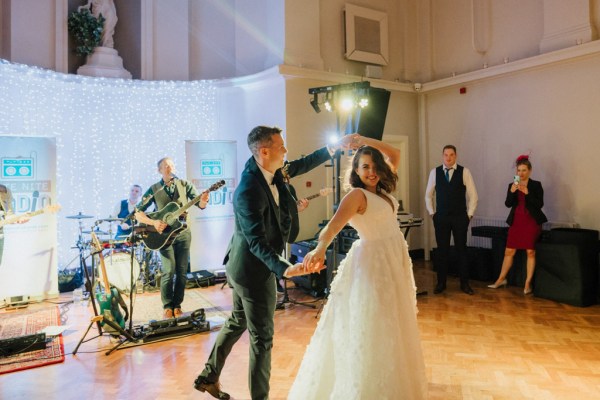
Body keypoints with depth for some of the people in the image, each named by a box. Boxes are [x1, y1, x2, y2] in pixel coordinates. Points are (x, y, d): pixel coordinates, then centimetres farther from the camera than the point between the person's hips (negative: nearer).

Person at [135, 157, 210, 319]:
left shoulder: (185, 185, 0)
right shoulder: (154, 189, -2)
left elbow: (200, 204, -9)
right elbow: (138, 213, -2)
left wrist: (203, 201, -32)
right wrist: (153, 222, -18)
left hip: (183, 233, 2)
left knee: (182, 271, 3)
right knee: (169, 271, -7)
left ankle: (177, 305, 17)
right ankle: (167, 306, 9)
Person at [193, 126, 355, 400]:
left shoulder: (273, 173, -3)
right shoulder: (248, 191, -29)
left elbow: (302, 165, 13)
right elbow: (257, 242, -31)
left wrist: (335, 147, 11)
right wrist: (284, 269, -43)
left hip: (242, 266, 10)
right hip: (254, 270, -10)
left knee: (237, 322, 25)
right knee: (262, 337, 5)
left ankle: (208, 377, 41)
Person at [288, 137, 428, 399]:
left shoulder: (382, 190, 6)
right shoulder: (357, 194, -16)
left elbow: (395, 154, 15)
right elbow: (334, 224, -32)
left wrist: (363, 140, 7)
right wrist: (320, 249, -51)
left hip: (393, 261, 8)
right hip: (373, 262, -8)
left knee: (390, 327, 21)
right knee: (370, 329, 1)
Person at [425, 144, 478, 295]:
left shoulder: (464, 172, -2)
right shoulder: (434, 172, 2)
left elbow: (473, 195, 1)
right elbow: (428, 195, 11)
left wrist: (469, 215, -3)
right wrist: (432, 213, 5)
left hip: (460, 217, -1)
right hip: (441, 217, 1)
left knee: (461, 250, 6)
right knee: (442, 250, 6)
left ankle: (464, 283, 17)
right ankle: (441, 283, 16)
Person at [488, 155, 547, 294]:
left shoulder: (536, 185, -1)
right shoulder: (512, 185, 7)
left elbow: (540, 204, -9)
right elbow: (508, 204, -3)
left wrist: (527, 193, -20)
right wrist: (512, 192, -19)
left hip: (532, 221, -3)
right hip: (516, 221, 3)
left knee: (530, 252, -2)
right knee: (509, 251, 5)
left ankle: (528, 284, 6)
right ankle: (501, 279, 17)